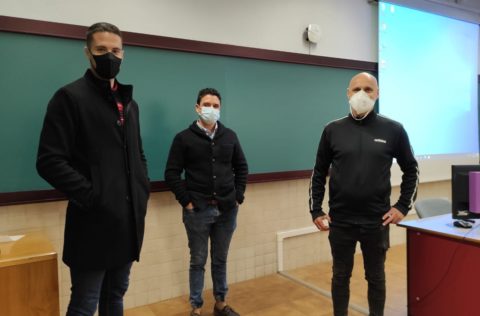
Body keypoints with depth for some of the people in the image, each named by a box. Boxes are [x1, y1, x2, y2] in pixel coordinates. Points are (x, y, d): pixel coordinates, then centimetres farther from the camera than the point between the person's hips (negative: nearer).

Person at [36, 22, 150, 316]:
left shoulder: (129, 102, 15)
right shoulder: (70, 96, -7)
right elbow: (50, 161, -14)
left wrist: (144, 189, 7)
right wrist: (90, 197, -18)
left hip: (129, 220, 7)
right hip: (94, 222, -6)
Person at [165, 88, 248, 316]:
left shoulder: (229, 136, 6)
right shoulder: (184, 138, -4)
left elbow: (242, 168, 12)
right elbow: (171, 173, -5)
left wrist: (238, 197, 4)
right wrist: (186, 201, -10)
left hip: (226, 210, 3)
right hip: (197, 211, -3)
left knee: (220, 259, 16)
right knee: (198, 261, 9)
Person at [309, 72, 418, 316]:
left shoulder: (393, 130, -2)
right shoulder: (333, 130, -1)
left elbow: (411, 170, 8)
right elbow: (319, 173, 4)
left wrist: (403, 206, 1)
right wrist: (316, 210, 1)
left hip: (377, 221, 0)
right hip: (340, 221, 1)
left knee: (376, 277, 16)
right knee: (340, 276, 14)